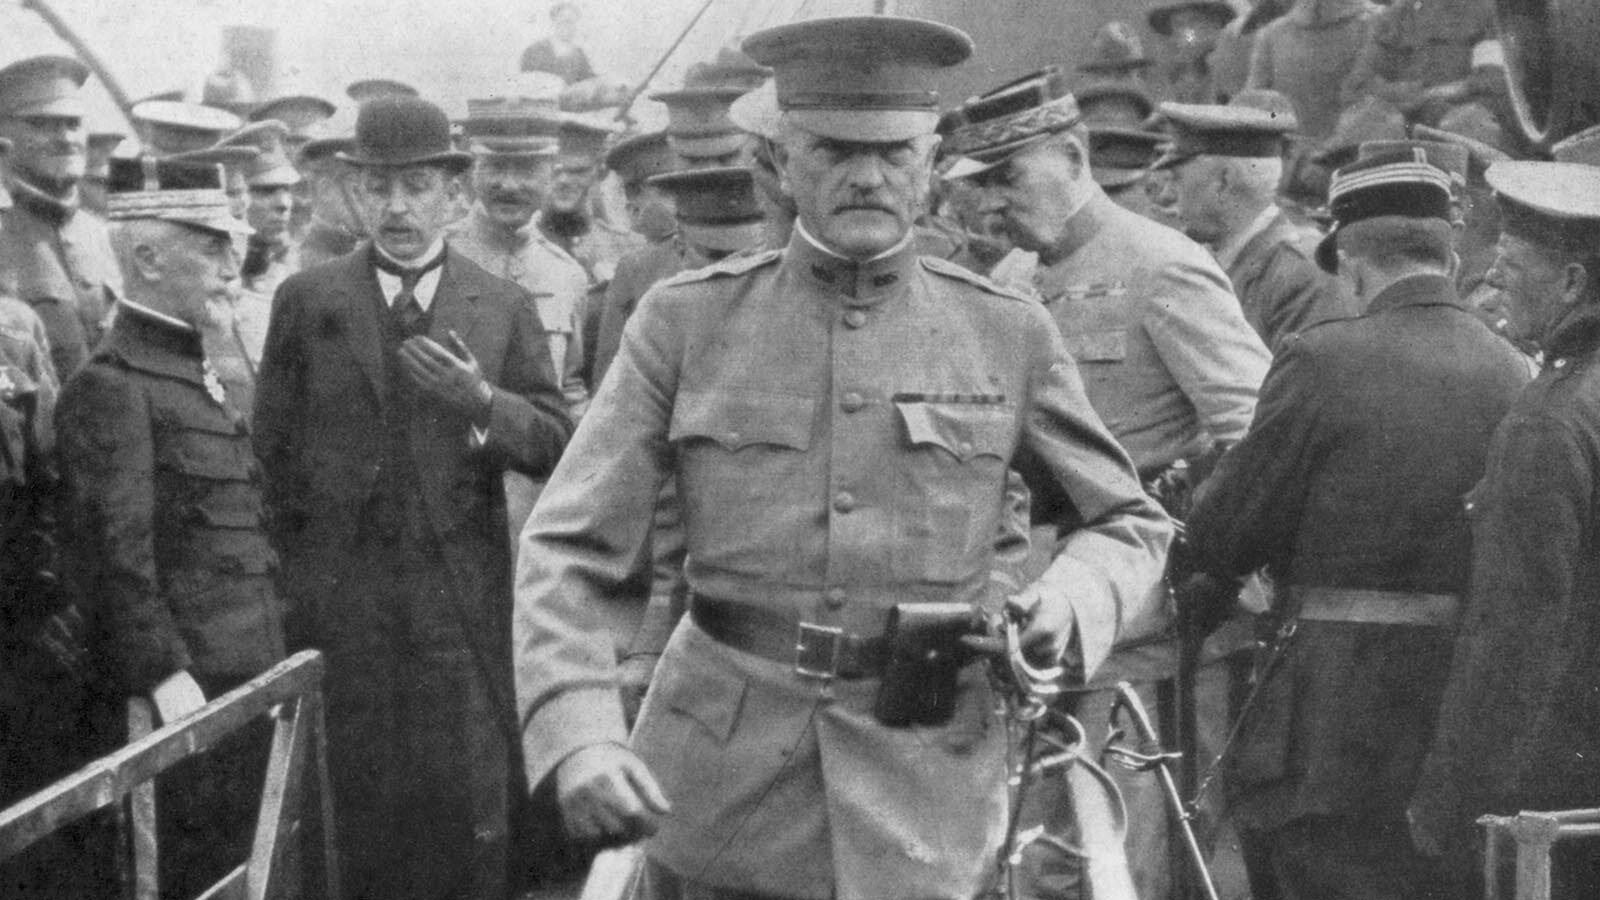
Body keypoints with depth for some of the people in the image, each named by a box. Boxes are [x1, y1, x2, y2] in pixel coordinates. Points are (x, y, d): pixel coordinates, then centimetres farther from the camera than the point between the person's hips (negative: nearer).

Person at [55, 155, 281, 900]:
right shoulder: (111, 387, -12)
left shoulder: (198, 376, 17)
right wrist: (165, 674, -22)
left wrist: (272, 659, 17)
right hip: (194, 685, -9)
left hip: (250, 679, 9)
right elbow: (115, 554, -18)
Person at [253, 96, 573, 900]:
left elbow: (558, 448, 3)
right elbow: (272, 452, 7)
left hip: (464, 600, 0)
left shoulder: (505, 309, 7)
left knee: (469, 805, -1)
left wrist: (483, 402, -15)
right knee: (361, 806, 3)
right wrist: (295, 575, 3)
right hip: (342, 601, 0)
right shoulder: (306, 302, 6)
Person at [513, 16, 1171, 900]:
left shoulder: (1007, 334, 3)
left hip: (925, 799, 1)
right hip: (719, 790, 0)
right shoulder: (687, 321, 0)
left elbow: (1126, 523, 14)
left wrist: (1070, 600, -9)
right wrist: (577, 735, -19)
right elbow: (565, 551, -3)